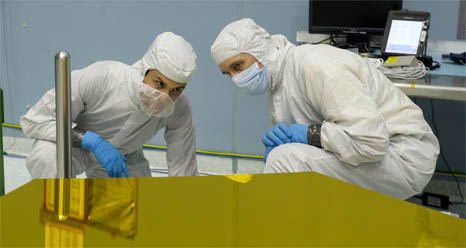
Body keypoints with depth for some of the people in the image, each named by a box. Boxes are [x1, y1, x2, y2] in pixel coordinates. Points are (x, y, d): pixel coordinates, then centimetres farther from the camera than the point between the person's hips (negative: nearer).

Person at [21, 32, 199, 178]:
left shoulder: (180, 110, -27)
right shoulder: (97, 78, -36)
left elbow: (183, 172, -16)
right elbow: (32, 121, -29)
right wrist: (92, 141, -40)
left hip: (123, 156, 4)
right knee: (46, 159, -38)